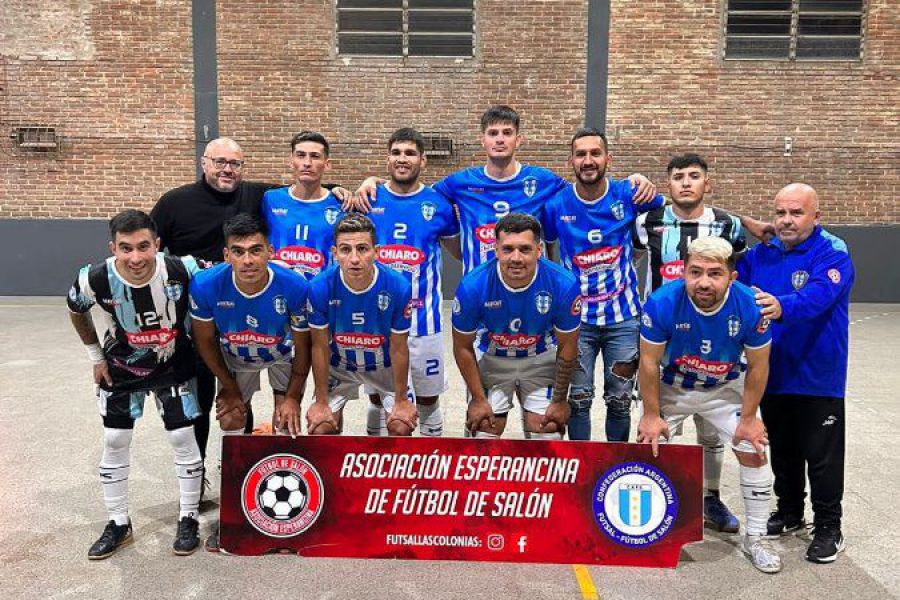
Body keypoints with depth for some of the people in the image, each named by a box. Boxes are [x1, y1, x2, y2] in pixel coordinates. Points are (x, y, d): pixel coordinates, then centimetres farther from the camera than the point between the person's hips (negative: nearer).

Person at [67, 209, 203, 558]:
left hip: (173, 366, -1)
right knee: (115, 442, 6)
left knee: (183, 437, -1)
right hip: (120, 368, 1)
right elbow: (76, 312, 0)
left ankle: (189, 519, 16)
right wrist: (96, 356, 2)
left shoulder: (182, 270, -30)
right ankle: (118, 524, 24)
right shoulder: (95, 280, -25)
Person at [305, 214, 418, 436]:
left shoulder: (398, 287, -29)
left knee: (402, 428, -11)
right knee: (320, 429, -6)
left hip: (385, 365, 0)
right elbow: (320, 347, -14)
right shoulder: (319, 287, -27)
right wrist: (321, 402, -7)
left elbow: (398, 348, -16)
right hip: (339, 365, 1)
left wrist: (401, 400, -8)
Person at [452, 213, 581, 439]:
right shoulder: (472, 286, -29)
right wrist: (478, 399, -9)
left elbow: (567, 347, -12)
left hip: (541, 360, 1)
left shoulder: (564, 285, -28)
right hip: (491, 361, 0)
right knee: (483, 430, 2)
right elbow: (463, 347, -13)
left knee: (547, 431, 1)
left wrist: (560, 399, -4)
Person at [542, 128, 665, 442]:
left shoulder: (628, 194, -6)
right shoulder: (556, 203, -6)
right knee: (579, 399, 8)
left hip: (623, 317, 0)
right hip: (577, 318, 0)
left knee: (620, 400, 12)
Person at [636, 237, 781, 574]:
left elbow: (758, 366, -12)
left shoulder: (749, 306, -28)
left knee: (754, 453, -1)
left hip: (725, 390, 1)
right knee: (646, 448, 2)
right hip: (671, 388, -1)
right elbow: (649, 362, -19)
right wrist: (651, 415, -12)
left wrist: (749, 417, -8)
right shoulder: (662, 302, -32)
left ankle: (755, 539, 21)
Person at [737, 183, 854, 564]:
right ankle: (789, 512, 36)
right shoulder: (761, 254, 5)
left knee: (822, 456, 5)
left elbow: (819, 295, -32)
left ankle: (828, 527, 21)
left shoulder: (833, 253, -13)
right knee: (782, 450, 19)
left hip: (818, 376, -5)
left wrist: (782, 307, -52)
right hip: (773, 375, 5)